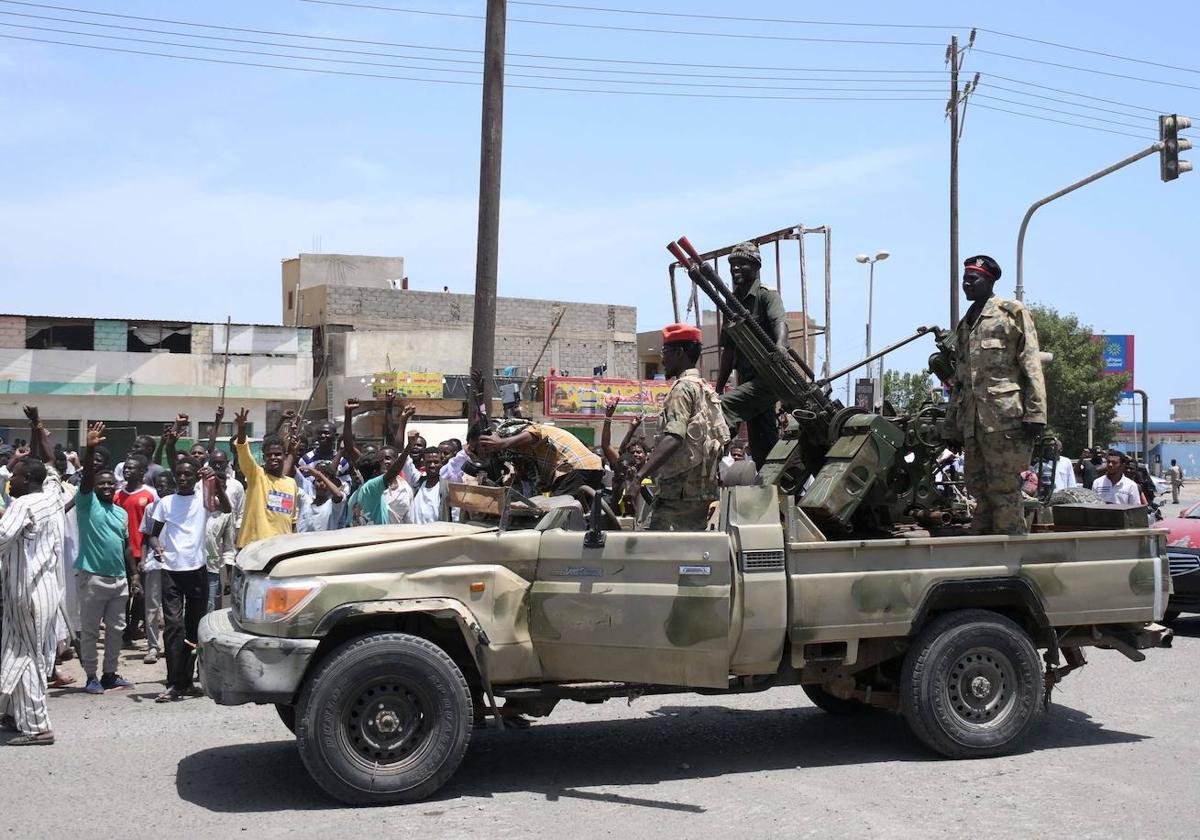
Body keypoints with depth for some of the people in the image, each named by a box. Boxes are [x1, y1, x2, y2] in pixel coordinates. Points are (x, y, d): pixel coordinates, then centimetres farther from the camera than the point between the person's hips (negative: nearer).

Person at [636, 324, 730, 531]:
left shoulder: (683, 388, -10)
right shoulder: (706, 388, 19)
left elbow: (673, 438, -25)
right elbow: (723, 438, 21)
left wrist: (641, 474, -33)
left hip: (682, 492, -10)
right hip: (703, 489, 10)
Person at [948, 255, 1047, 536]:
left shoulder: (1012, 313, 3)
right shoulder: (963, 325, 23)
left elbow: (1032, 365, -5)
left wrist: (1035, 414, -13)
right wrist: (955, 418, 20)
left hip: (1005, 417, -7)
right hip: (972, 422, 7)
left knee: (1004, 491, -8)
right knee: (979, 491, 7)